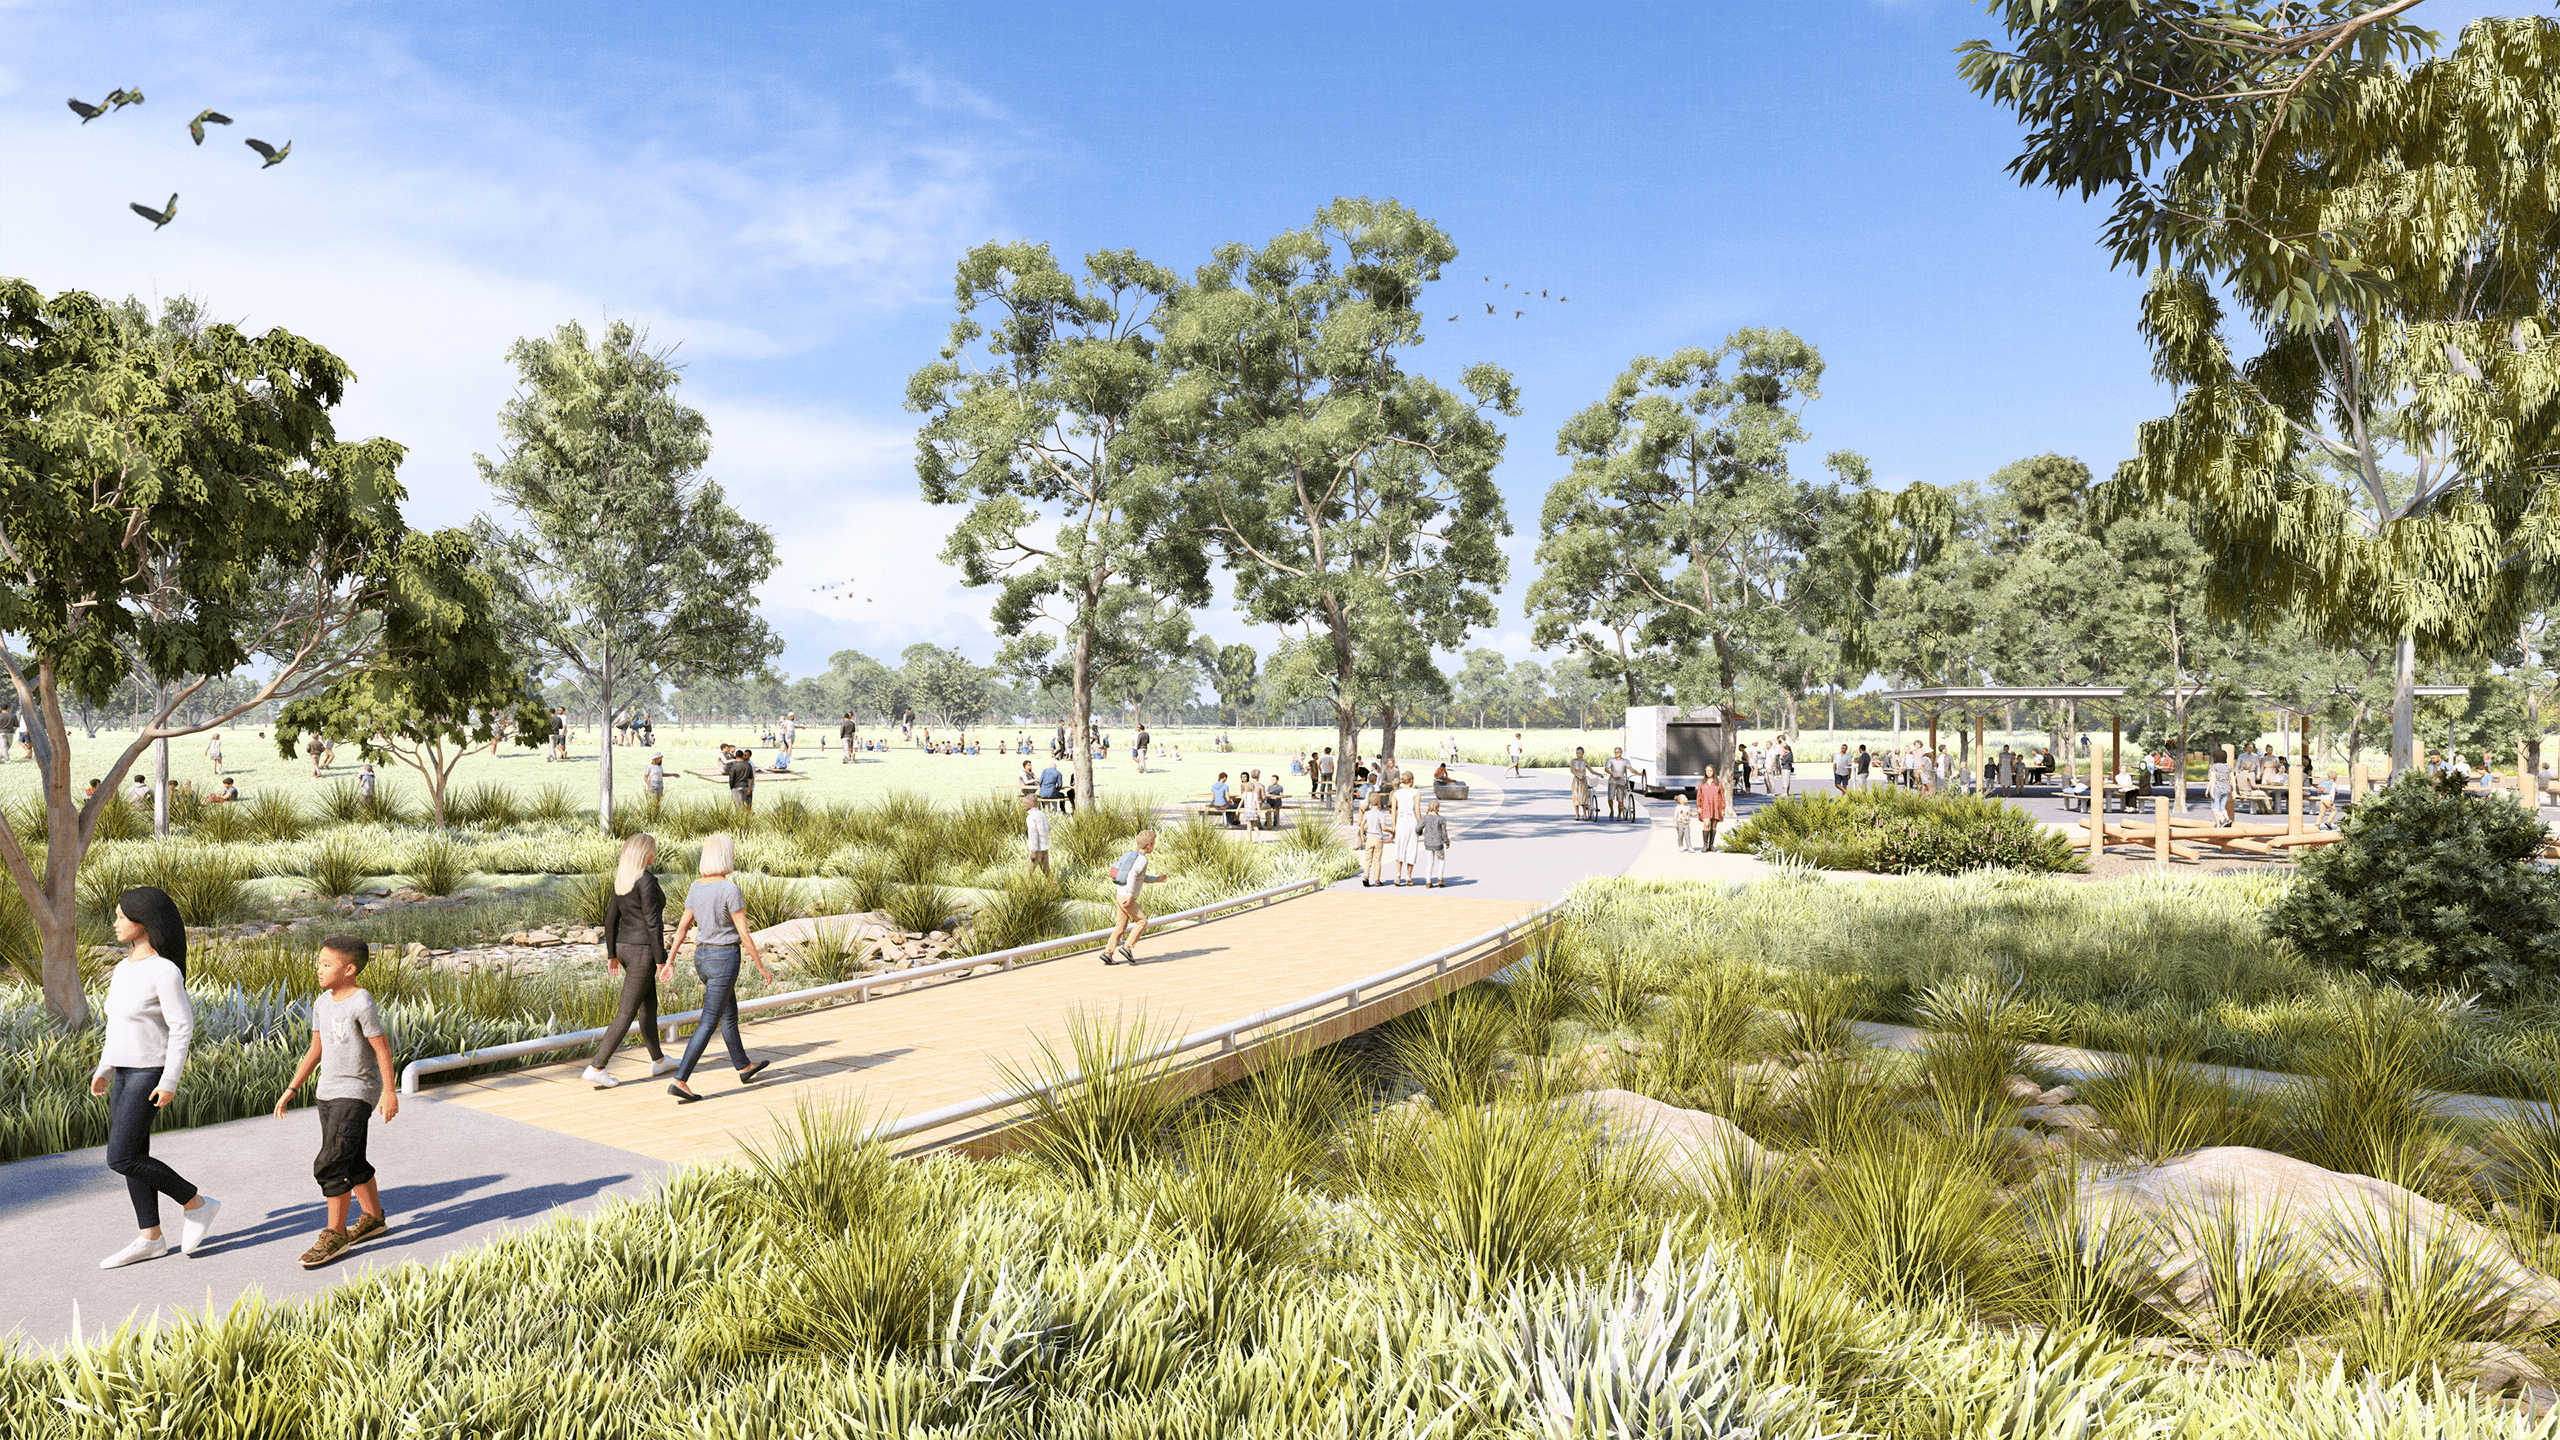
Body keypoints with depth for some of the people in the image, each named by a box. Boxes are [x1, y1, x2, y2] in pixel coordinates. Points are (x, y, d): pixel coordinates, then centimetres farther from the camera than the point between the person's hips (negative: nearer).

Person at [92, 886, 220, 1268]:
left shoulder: (165, 971, -17)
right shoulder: (123, 969, 8)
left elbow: (182, 1027, -18)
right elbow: (118, 1023, 18)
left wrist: (170, 1081, -19)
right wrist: (104, 1069, 17)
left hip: (151, 1074, -8)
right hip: (124, 1073, 8)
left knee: (121, 1159, -10)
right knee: (132, 1156, 9)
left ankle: (197, 1203, 4)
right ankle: (150, 1238, 17)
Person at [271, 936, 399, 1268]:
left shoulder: (362, 1003, -17)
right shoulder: (322, 1002, 6)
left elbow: (382, 1048, -14)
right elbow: (315, 1050, 14)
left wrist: (389, 1091, -13)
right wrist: (292, 1089, 12)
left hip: (356, 1094, -8)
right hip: (327, 1092, 8)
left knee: (330, 1165, -12)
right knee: (352, 1164, 16)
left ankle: (335, 1234, -1)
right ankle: (373, 1217, 31)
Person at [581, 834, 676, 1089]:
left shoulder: (621, 880, 7)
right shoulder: (646, 881, -20)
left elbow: (611, 919, 11)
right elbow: (653, 924, -20)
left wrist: (612, 955, 19)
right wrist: (660, 961, -15)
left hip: (624, 946, 9)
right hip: (642, 951, -9)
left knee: (649, 1004, 20)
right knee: (627, 1012, -3)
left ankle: (658, 1061, 31)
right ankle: (596, 1068, -2)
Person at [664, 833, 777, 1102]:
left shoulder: (696, 887, 2)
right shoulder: (730, 890, -20)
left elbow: (682, 927, 8)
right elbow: (744, 934, -17)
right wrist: (762, 967, -8)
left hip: (702, 956, 8)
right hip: (724, 959, -8)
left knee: (729, 1013, 22)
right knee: (708, 1023, -4)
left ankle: (745, 1068, 36)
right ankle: (680, 1082, -8)